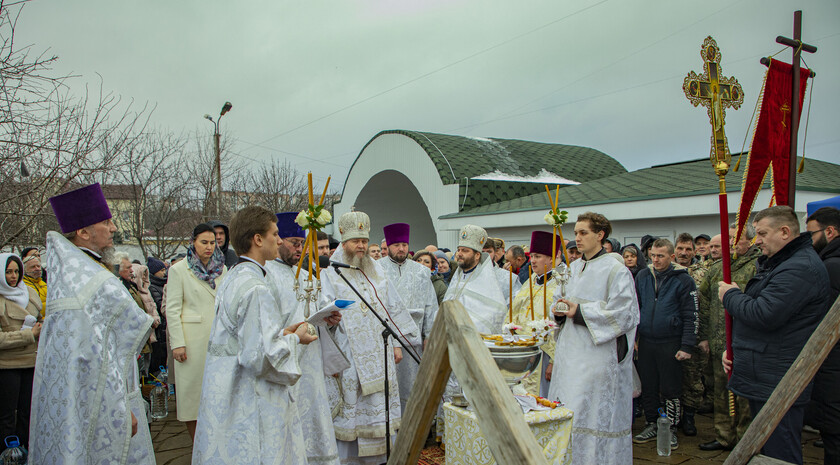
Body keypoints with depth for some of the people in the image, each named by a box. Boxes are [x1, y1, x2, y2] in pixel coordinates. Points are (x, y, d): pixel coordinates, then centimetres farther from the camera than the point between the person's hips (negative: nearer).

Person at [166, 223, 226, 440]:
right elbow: (172, 309, -4)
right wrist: (177, 343, -10)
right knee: (192, 383, 2)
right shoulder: (179, 270, -2)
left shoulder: (222, 269, 10)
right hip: (193, 338, -3)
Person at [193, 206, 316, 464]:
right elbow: (260, 355, -25)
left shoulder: (232, 278, 9)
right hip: (250, 402, -10)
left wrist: (281, 332, 11)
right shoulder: (256, 288, -23)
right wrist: (294, 339, -9)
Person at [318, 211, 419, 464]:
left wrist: (397, 343, 12)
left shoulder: (377, 270, 13)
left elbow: (393, 308, 16)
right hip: (349, 355, -4)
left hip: (380, 354, 5)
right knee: (351, 408, 1)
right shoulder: (331, 273, -2)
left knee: (380, 406, 9)